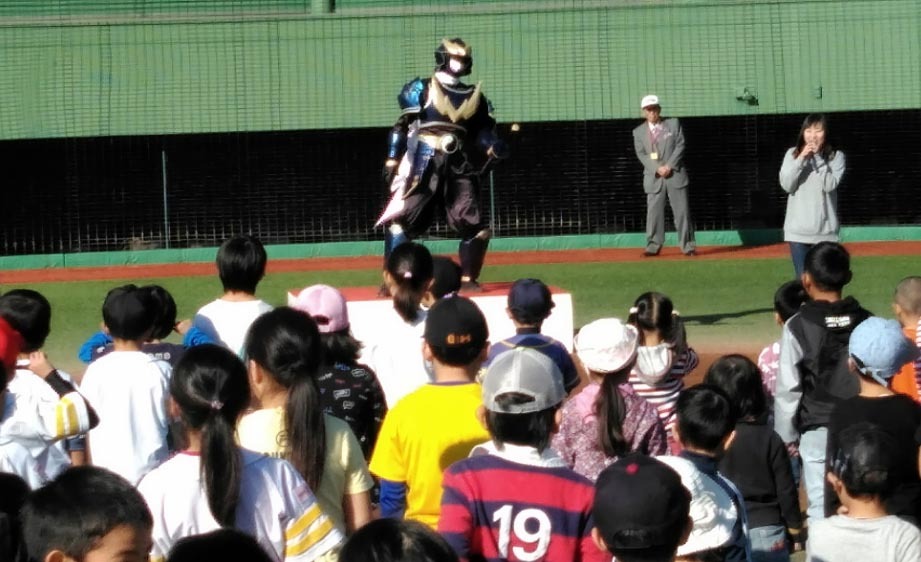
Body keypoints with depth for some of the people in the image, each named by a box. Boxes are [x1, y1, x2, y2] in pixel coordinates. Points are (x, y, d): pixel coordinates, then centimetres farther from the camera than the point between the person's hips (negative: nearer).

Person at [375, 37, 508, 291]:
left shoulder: (474, 97, 15)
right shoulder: (421, 90, 2)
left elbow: (483, 131, 12)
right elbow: (402, 126, -1)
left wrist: (493, 147, -9)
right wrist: (392, 161, -8)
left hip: (459, 167, 4)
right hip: (423, 165, -4)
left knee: (475, 226, 1)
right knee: (401, 219, -12)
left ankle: (468, 279, 13)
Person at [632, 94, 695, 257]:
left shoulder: (673, 124, 6)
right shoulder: (639, 132, 7)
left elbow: (680, 146, 0)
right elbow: (641, 155, 0)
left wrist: (669, 166, -12)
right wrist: (657, 169, -14)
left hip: (676, 173, -1)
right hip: (653, 177, 1)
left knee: (682, 210, -2)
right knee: (654, 212, -3)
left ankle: (688, 245, 1)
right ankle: (653, 246, 2)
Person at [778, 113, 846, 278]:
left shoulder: (836, 157, 0)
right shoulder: (792, 154, 6)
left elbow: (830, 185, -12)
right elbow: (786, 185, -4)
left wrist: (817, 158, -15)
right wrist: (801, 159, -13)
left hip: (825, 231, -1)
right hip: (797, 230, 1)